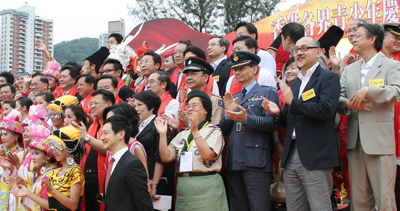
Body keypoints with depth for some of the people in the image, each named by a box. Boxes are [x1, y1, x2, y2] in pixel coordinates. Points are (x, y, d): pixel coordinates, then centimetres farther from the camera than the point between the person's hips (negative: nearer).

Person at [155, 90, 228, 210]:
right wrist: (163, 134, -2)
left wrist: (195, 131, -21)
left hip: (205, 187, -5)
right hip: (183, 186, 5)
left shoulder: (214, 131, 0)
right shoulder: (182, 134, 16)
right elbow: (166, 157, 8)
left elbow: (208, 155, -18)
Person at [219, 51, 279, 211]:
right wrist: (228, 112, -2)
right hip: (234, 162, 6)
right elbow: (224, 131, 16)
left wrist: (247, 118, -21)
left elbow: (273, 124, -8)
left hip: (256, 162, -6)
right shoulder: (233, 98, 23)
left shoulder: (268, 92, 5)